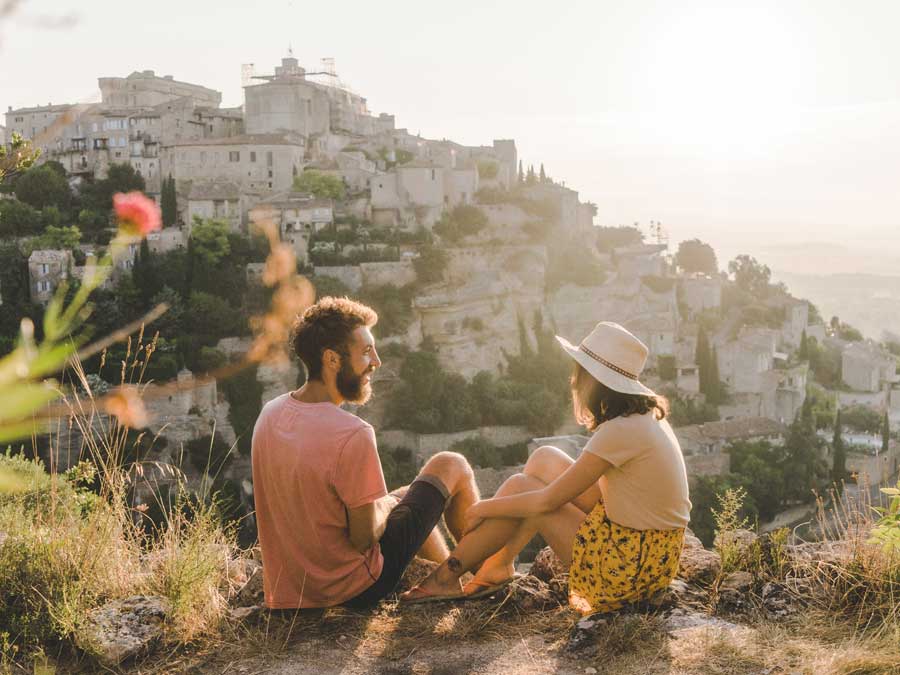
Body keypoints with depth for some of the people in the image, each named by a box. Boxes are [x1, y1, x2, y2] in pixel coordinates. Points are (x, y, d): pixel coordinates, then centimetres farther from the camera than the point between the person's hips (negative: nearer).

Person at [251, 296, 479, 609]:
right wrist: (386, 505, -2)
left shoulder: (270, 413, -6)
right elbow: (364, 539, -22)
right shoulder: (352, 435, -30)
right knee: (451, 466, 7)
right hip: (355, 588, -7)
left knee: (409, 494, 30)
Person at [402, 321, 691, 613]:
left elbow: (548, 501, -18)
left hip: (631, 566, -8)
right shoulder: (646, 413, 4)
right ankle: (497, 566, 14)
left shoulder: (621, 430, -24)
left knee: (519, 487, -5)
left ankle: (448, 575, 11)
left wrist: (484, 508, -3)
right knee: (545, 459, 7)